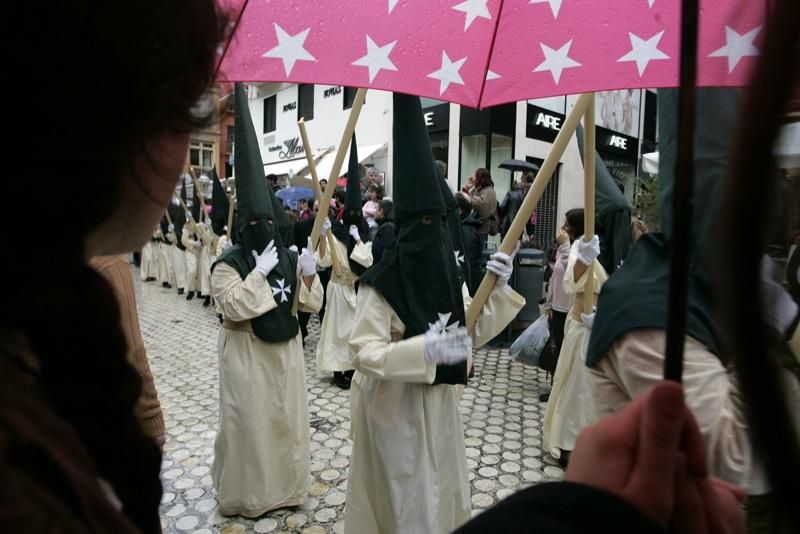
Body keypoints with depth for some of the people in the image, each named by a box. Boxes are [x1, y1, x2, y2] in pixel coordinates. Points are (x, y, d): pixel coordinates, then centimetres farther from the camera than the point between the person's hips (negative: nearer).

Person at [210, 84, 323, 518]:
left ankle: (286, 484, 35)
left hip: (284, 349, 5)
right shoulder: (229, 263, -12)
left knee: (286, 415, 15)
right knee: (248, 419, 6)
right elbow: (233, 306, -24)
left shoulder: (290, 258, 2)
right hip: (246, 352, -5)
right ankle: (246, 491, 27)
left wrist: (308, 276, -15)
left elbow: (311, 304, 2)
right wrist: (259, 272, -25)